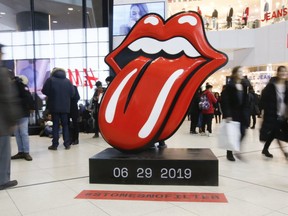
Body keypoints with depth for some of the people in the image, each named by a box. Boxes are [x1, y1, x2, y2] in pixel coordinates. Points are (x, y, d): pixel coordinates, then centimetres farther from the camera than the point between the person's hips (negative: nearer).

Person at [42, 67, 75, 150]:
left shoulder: (50, 80, -3)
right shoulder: (68, 81, 5)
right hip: (65, 107, 2)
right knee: (65, 125, 9)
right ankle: (67, 144, 7)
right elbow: (72, 93, 2)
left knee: (55, 125, 4)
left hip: (54, 106, -2)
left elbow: (44, 91, -4)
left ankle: (55, 144, 4)